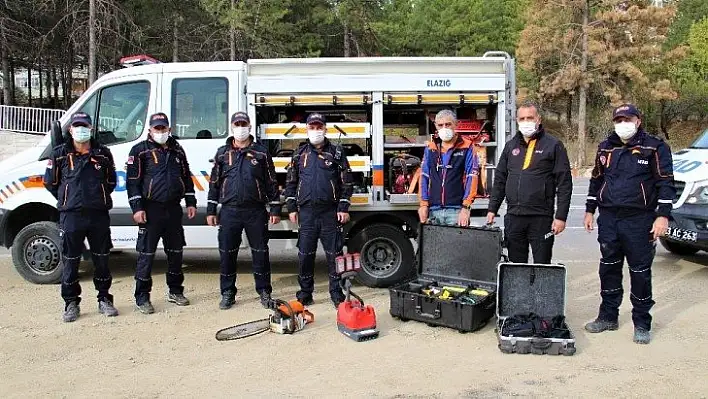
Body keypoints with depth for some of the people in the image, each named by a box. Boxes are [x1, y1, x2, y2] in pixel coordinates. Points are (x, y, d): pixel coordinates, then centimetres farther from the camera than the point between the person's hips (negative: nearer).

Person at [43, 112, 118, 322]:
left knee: (101, 259, 8)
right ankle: (71, 304, 16)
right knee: (70, 261, 5)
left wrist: (99, 199, 10)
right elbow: (50, 182, 9)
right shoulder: (60, 154, 2)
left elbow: (111, 182, 15)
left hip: (99, 215, 1)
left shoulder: (103, 153, 6)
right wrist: (68, 200, 11)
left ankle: (104, 299, 21)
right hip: (71, 216, -1)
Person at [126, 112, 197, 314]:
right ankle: (142, 297, 6)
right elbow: (132, 181, -5)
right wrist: (137, 208, -13)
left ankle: (175, 291, 26)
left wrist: (191, 202, 13)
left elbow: (186, 176, 19)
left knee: (175, 251, 12)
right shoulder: (140, 150, -1)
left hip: (173, 208, 5)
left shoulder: (177, 150, 14)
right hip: (151, 209, -5)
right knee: (146, 253, -2)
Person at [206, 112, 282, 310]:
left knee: (260, 252, 4)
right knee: (227, 253, 5)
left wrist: (275, 209, 0)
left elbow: (272, 182, 5)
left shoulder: (261, 152, 5)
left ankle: (264, 292, 15)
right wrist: (211, 211, 7)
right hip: (229, 211, 1)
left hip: (256, 211, -1)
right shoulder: (222, 153, 10)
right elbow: (214, 182, 11)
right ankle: (228, 293, 17)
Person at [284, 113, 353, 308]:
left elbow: (346, 182, 1)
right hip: (306, 211, 2)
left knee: (334, 253, 2)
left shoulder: (337, 152, 4)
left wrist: (343, 208, -5)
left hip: (331, 212, -2)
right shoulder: (300, 154, 11)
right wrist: (291, 208, 7)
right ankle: (305, 292, 17)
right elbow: (291, 182, 13)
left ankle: (336, 292, 12)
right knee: (305, 254, 6)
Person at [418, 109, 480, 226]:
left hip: (456, 210, -3)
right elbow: (424, 177, 13)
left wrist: (466, 207, -11)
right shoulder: (430, 148, 14)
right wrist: (423, 204, 4)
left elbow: (472, 178, -3)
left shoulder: (467, 147, 3)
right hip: (434, 210, 3)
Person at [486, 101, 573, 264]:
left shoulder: (553, 145, 0)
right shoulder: (511, 145, 14)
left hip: (541, 218, -4)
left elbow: (564, 184, -4)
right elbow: (499, 180, 18)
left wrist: (561, 216, -10)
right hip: (513, 217, 4)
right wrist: (492, 209, 12)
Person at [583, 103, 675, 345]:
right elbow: (596, 180, 20)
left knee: (640, 272, 2)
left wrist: (663, 215, -13)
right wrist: (590, 210, 17)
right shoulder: (606, 148, 13)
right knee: (609, 268, 11)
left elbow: (666, 182, -5)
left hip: (639, 220, -4)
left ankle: (641, 324, 13)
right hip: (608, 218, 5)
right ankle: (608, 317, 24)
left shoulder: (654, 147, -2)